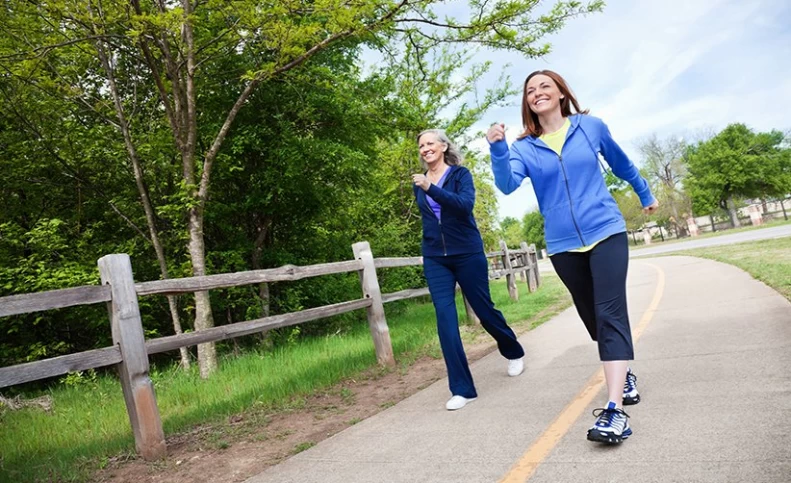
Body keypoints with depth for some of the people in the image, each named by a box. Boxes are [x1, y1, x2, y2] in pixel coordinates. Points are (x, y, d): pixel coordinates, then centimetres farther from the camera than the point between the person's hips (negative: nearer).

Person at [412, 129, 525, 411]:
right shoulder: (419, 183, 9)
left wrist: (431, 188, -32)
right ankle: (462, 389, -4)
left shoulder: (460, 174, -4)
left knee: (484, 310, 8)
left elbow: (465, 204, -23)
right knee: (445, 319, -8)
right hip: (435, 259, 4)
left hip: (467, 253, -3)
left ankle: (514, 353, 39)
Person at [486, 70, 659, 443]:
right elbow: (507, 184, -18)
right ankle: (624, 374, 39)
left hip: (606, 233, -2)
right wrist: (497, 149, -35)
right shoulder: (524, 148, 1)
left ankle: (615, 410, -19)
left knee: (609, 315, -15)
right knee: (594, 319, 14)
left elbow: (622, 164, 19)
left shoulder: (591, 127, 2)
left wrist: (645, 195, 31)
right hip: (562, 245, 2)